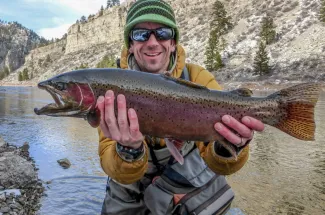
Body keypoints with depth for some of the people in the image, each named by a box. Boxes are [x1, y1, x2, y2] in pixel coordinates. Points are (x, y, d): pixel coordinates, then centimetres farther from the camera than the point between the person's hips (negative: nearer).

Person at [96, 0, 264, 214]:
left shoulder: (199, 79, -17)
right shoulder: (114, 87, -17)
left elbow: (215, 163, -21)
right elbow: (111, 163, -25)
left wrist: (227, 149, -42)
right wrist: (129, 150, -46)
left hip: (194, 189, 0)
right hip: (132, 197, 1)